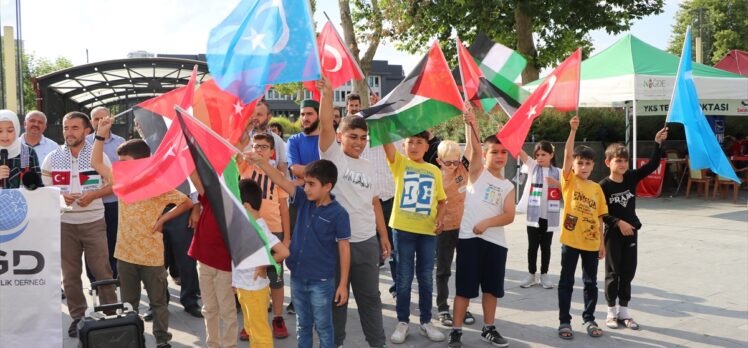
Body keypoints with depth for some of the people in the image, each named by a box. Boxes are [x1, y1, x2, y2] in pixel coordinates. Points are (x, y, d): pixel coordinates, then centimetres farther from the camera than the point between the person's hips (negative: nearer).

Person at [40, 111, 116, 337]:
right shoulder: (52, 158, 4)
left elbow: (114, 184, 1)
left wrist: (93, 194, -15)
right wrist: (60, 196, -13)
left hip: (94, 222, -2)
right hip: (64, 223, 2)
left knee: (102, 270, 1)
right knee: (70, 274, 9)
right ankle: (77, 317, 22)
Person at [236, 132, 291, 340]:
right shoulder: (245, 167, 5)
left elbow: (283, 207, 5)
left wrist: (287, 236, 1)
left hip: (274, 232, 0)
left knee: (275, 277, 9)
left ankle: (278, 319, 22)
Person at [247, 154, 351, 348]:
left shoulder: (338, 214, -15)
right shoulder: (304, 200, -1)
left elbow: (344, 249, -11)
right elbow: (280, 181, -4)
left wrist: (343, 284, -10)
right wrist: (260, 162, -17)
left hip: (321, 281, -5)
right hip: (297, 276, 5)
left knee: (323, 326, 8)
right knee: (302, 325, 18)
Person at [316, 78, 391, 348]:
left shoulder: (368, 167, 11)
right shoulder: (332, 156, -3)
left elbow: (374, 203, 15)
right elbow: (325, 125, -18)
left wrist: (383, 236, 14)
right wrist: (327, 94, -30)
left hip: (366, 242, 4)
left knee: (370, 296, 13)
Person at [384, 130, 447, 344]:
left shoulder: (434, 170, 9)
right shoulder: (399, 163, 1)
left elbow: (441, 200, 14)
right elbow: (387, 141, -15)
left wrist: (440, 219, -3)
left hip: (428, 231, 3)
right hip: (403, 229, -2)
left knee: (426, 277, 10)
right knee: (404, 277, 5)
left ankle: (426, 322, 22)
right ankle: (402, 322, 16)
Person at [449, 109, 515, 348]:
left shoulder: (508, 186, 12)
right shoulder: (477, 172, 3)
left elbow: (509, 216, 0)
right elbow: (474, 149, -15)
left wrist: (486, 223, -15)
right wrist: (470, 124, -31)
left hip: (495, 241, 4)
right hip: (469, 237, -4)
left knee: (492, 288, 12)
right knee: (464, 288, -1)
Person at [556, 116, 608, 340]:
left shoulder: (596, 188, 6)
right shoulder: (569, 180, -3)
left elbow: (599, 217, 9)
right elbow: (567, 154, -17)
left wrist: (602, 242, 8)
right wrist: (573, 130, -25)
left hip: (591, 242, 4)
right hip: (570, 240, -3)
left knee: (591, 283, 12)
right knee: (566, 282, 5)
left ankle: (589, 320, 26)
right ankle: (564, 321, 15)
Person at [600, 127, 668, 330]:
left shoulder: (631, 178, 0)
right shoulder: (604, 186, -12)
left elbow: (653, 165, -5)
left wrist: (658, 143, -14)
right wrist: (618, 223, -20)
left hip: (631, 231, 5)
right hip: (613, 233, -4)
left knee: (628, 272, 10)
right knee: (613, 273, 4)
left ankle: (624, 311, 21)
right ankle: (611, 312, 15)